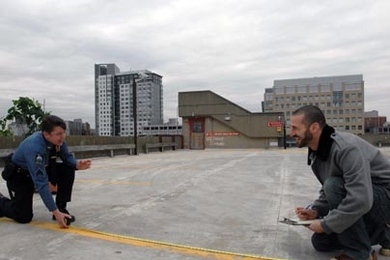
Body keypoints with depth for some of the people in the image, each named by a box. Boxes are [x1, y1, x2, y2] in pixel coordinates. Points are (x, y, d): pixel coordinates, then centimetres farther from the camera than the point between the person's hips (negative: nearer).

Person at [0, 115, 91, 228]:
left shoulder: (58, 140, -20)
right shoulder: (34, 147, -39)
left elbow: (67, 157, -3)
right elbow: (41, 183, -40)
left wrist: (77, 165, -28)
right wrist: (56, 212, -39)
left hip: (41, 169, 6)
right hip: (19, 175, -6)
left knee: (68, 170, -17)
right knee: (24, 217, -9)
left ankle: (61, 208, -6)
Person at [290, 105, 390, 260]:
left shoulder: (346, 147, -31)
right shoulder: (316, 154, -2)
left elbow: (361, 200, -38)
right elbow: (327, 191, 10)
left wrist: (326, 224, -27)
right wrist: (315, 210, -9)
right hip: (360, 201, 9)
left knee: (334, 185, -34)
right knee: (320, 241, 6)